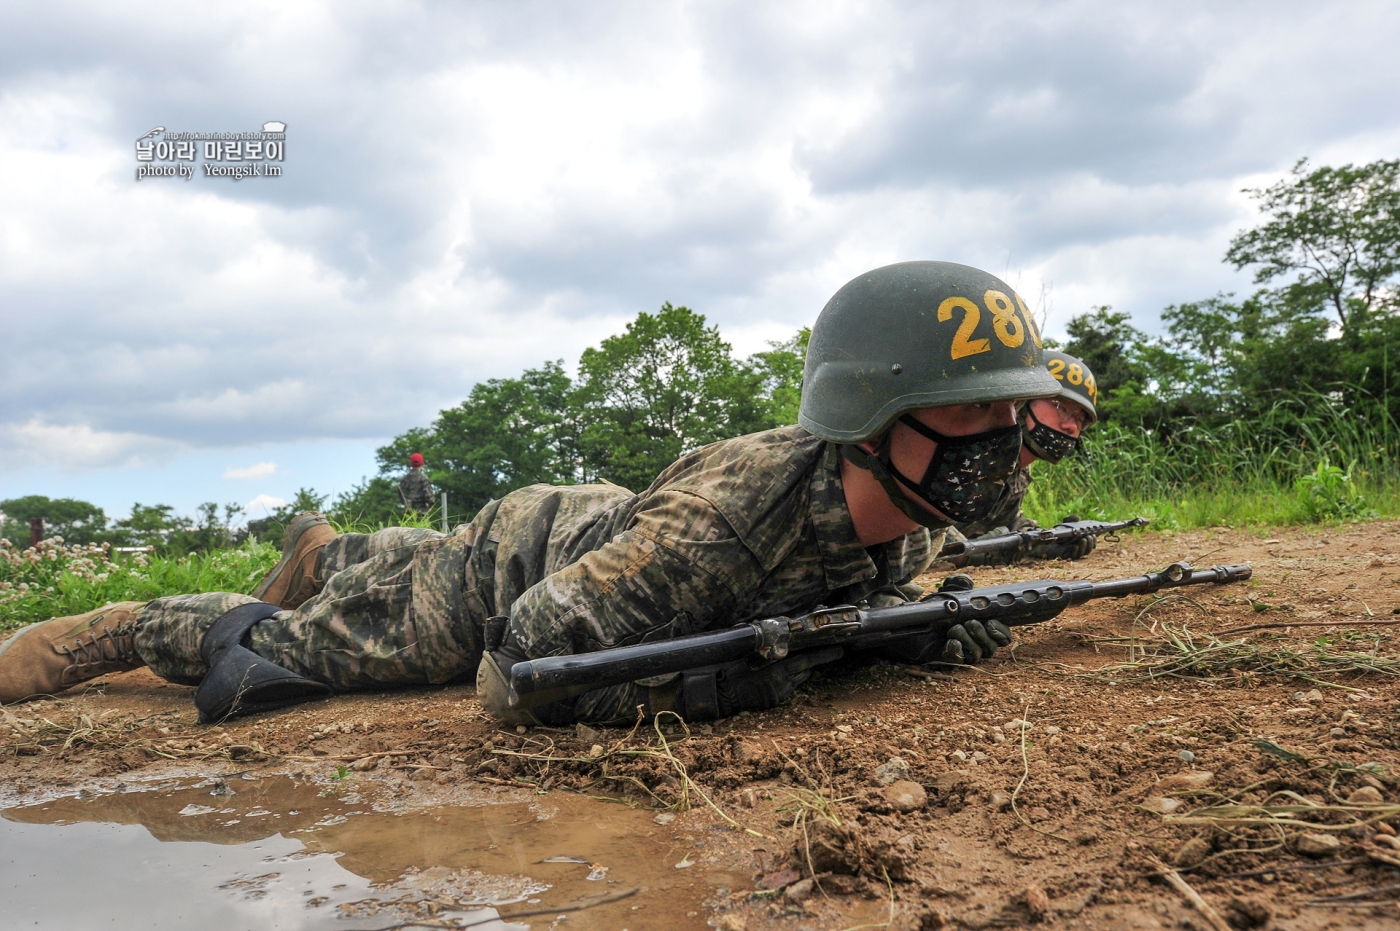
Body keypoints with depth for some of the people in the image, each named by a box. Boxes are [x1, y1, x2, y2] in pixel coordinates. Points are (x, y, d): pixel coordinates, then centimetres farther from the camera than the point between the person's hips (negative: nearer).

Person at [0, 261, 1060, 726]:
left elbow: (843, 592, 4)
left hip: (606, 523, 7)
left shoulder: (912, 523, -19)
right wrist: (734, 677, -44)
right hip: (520, 556, -6)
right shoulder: (725, 515, -45)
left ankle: (325, 547, 60)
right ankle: (114, 630, 32)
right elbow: (518, 677, -43)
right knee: (285, 647, 8)